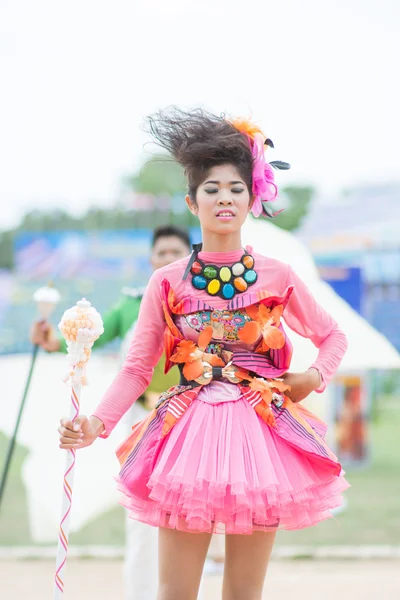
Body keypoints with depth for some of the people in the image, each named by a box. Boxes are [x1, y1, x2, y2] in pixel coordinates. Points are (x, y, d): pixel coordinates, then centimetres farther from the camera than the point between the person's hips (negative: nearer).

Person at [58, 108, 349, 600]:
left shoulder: (277, 278, 4)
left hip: (259, 432, 1)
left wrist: (317, 375, -2)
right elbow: (137, 369, 0)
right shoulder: (168, 283, 2)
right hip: (188, 434, 0)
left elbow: (332, 337, 18)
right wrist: (96, 422, -15)